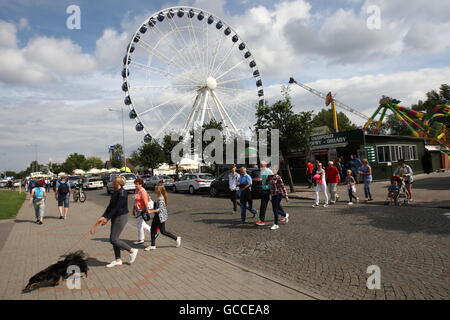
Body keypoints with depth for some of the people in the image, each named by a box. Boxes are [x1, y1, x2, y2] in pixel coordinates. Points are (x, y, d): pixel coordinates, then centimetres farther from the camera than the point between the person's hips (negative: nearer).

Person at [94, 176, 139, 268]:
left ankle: (132, 250, 9)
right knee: (113, 239, 12)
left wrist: (107, 218, -19)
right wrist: (103, 216, 3)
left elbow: (117, 207, -22)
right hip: (115, 217, 9)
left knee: (113, 239, -6)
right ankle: (118, 260, 23)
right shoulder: (114, 192, 10)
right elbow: (110, 206, 11)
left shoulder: (122, 192, -19)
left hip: (121, 217, -9)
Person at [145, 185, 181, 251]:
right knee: (153, 229, 10)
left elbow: (160, 209, -29)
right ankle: (153, 245, 18)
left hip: (161, 217, -10)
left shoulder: (161, 199, -22)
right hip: (157, 216, 10)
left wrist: (151, 211, -30)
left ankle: (177, 238, 13)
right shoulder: (158, 197, 8)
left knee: (163, 231, -1)